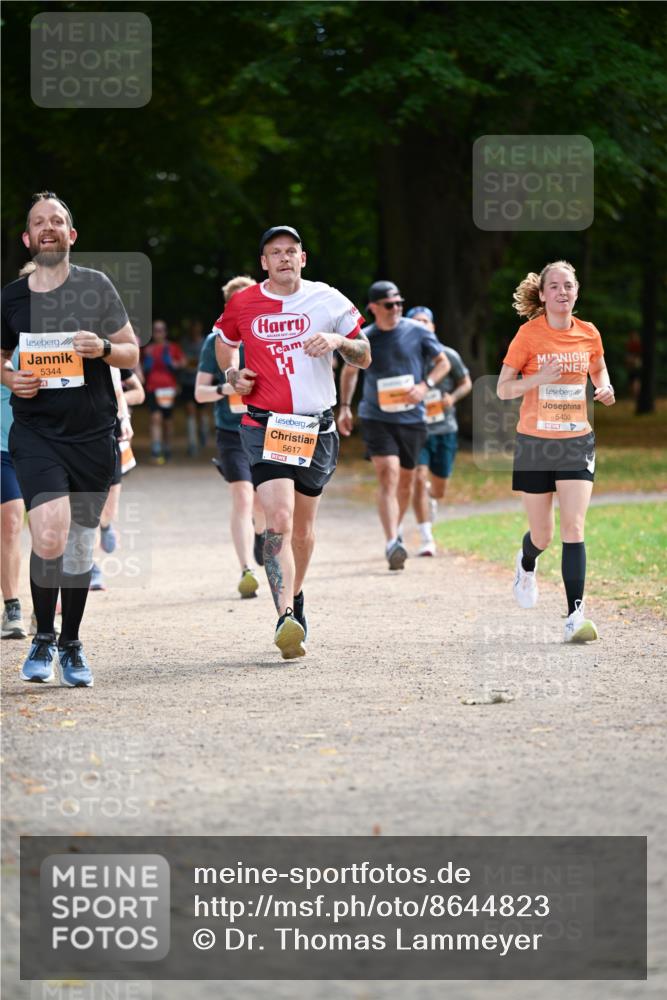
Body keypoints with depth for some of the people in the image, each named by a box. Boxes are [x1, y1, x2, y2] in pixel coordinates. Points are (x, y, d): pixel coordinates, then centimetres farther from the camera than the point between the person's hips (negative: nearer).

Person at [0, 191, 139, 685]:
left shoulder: (96, 286, 2)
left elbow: (133, 352, 7)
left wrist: (103, 348, -15)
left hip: (93, 437, 1)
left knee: (80, 547, 9)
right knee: (49, 536, -20)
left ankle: (71, 645, 28)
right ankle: (43, 638, 1)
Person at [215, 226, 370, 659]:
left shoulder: (327, 300, 1)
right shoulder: (243, 305, 1)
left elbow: (364, 357, 7)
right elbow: (225, 342, 23)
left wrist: (337, 341, -14)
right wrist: (233, 373, 3)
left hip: (316, 427, 2)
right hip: (265, 426, -2)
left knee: (303, 528, 14)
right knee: (279, 519, -21)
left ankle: (295, 597, 41)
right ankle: (286, 621, -30)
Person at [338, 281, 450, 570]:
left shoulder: (417, 332, -3)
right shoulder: (363, 340, -2)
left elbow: (443, 362, 7)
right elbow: (349, 371, 17)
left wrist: (425, 386, -11)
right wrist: (344, 407, 8)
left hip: (412, 418, 2)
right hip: (376, 418, -2)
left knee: (405, 481, 14)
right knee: (388, 476, -18)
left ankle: (396, 529, 40)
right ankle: (392, 544, -27)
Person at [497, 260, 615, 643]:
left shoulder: (589, 334, 1)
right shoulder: (529, 334, -8)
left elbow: (599, 370, 20)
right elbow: (503, 389, -5)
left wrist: (605, 388, -3)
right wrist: (540, 378, -22)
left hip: (577, 441, 1)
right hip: (535, 442, -1)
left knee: (574, 528, -13)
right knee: (542, 535, 8)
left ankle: (575, 616, -16)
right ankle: (527, 566, 46)